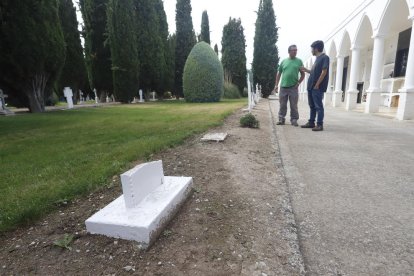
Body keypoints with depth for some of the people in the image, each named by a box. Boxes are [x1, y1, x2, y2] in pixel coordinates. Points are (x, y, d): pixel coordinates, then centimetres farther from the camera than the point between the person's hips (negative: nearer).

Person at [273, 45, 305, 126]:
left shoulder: (299, 61, 7)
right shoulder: (284, 61, 9)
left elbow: (303, 74, 10)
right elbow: (279, 74, 11)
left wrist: (298, 83, -3)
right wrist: (276, 85, 5)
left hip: (293, 87, -1)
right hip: (283, 87, 1)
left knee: (294, 105, 2)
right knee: (282, 105, 6)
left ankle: (294, 120, 11)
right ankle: (281, 119, 14)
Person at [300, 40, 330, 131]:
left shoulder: (325, 57, -7)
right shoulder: (318, 58, 19)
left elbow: (324, 72, -15)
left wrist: (317, 85, -18)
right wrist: (306, 70, 22)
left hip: (318, 87, -9)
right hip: (311, 86, 9)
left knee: (318, 106, -6)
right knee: (312, 106, 12)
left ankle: (320, 124, -2)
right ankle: (311, 122, 19)